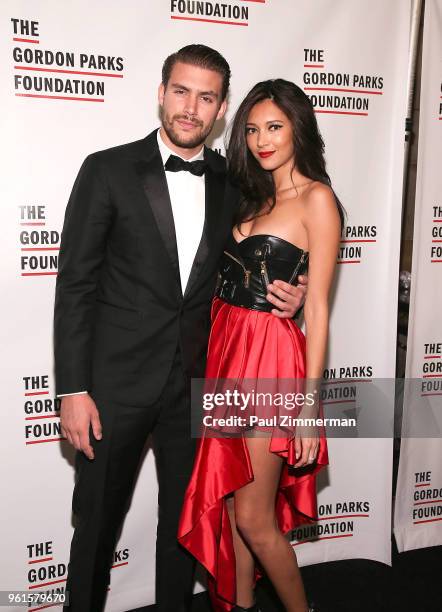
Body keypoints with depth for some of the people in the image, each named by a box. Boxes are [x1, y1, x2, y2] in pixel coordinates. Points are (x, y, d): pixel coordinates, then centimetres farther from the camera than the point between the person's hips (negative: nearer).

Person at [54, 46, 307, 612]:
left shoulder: (231, 183, 5)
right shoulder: (108, 170, -6)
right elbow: (75, 285, -8)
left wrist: (282, 295, -6)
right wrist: (74, 390, -12)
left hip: (196, 383, 4)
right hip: (116, 381, -3)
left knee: (184, 519, 18)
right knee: (97, 521, 12)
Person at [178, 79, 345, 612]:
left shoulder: (316, 198, -7)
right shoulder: (255, 197, 16)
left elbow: (317, 307, -12)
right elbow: (236, 282, 12)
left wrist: (310, 402, -14)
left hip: (271, 361, -7)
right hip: (226, 351, 7)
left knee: (254, 519, 1)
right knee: (230, 506, 15)